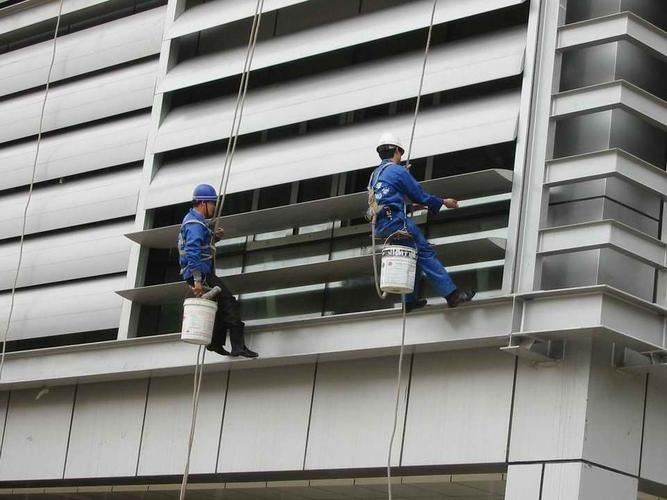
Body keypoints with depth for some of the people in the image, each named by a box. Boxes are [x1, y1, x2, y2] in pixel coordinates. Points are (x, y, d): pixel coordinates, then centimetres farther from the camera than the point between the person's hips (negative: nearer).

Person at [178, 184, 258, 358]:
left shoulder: (193, 220, 18)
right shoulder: (195, 224, -16)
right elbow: (193, 253, -26)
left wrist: (214, 237, 10)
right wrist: (197, 280, -32)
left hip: (200, 273, 11)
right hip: (200, 273, -11)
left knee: (224, 304, 17)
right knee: (230, 303, -12)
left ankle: (216, 342, 18)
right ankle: (238, 345, -17)